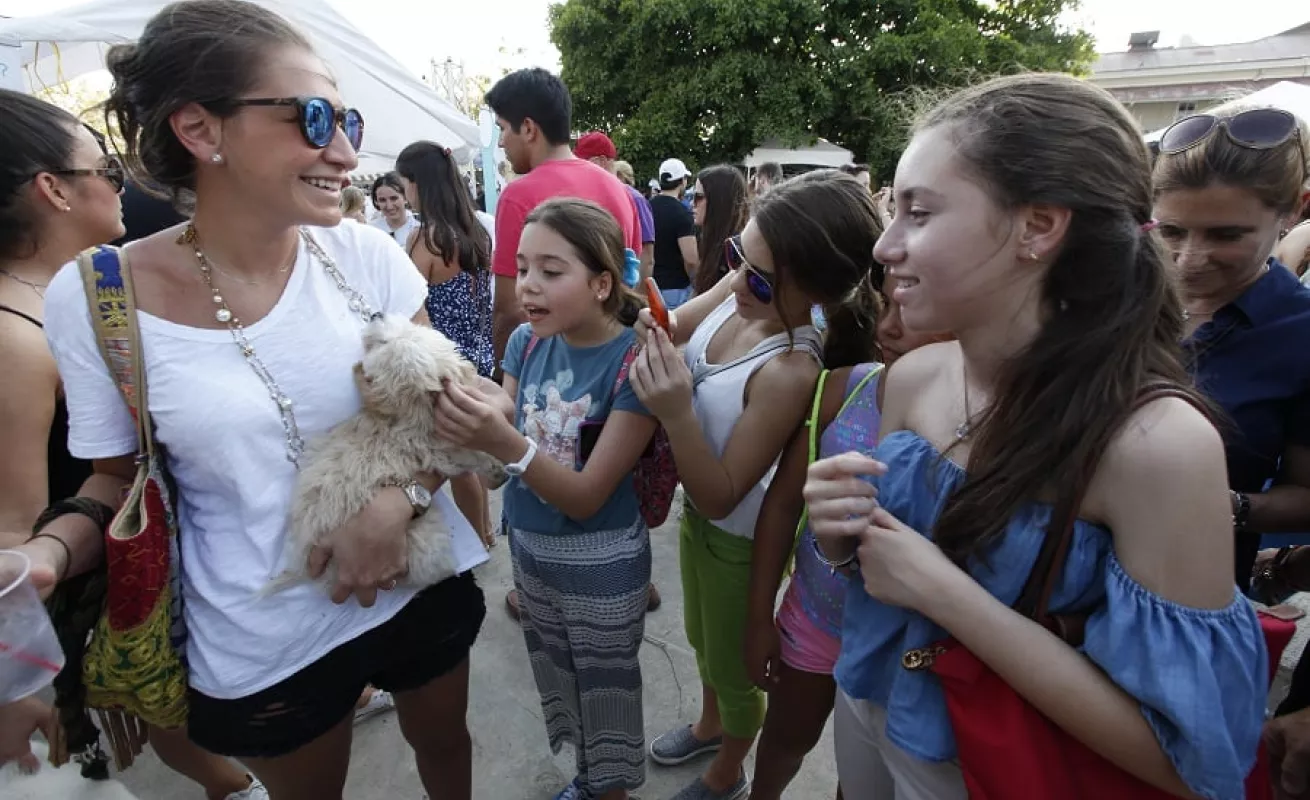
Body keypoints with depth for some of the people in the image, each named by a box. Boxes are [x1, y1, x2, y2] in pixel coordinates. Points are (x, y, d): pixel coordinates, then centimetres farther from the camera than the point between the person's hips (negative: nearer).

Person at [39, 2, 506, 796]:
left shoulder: (365, 253, -11)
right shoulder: (94, 299, -13)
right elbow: (119, 479, 0)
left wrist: (401, 496, -22)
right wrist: (45, 554, -20)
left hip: (419, 581, 2)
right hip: (262, 641, -1)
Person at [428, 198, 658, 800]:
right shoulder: (526, 342, -6)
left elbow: (586, 497, -24)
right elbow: (501, 459, -1)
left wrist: (505, 442, -39)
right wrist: (468, 426, -21)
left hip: (601, 561, -6)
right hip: (527, 546, 6)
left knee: (605, 697, 16)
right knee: (559, 685, 26)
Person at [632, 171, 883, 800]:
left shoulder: (790, 372, -37)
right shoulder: (738, 288, -17)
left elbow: (721, 496, -30)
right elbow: (674, 326, 2)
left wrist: (676, 414, -42)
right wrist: (650, 324, -19)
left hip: (737, 536, -7)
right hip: (694, 511, 7)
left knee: (733, 667, 21)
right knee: (701, 637, 32)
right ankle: (710, 725, 63)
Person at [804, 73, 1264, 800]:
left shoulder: (1161, 443, -27)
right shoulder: (910, 377, -11)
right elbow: (881, 560, 3)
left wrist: (941, 590, -29)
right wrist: (842, 539, -19)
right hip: (864, 707, 5)